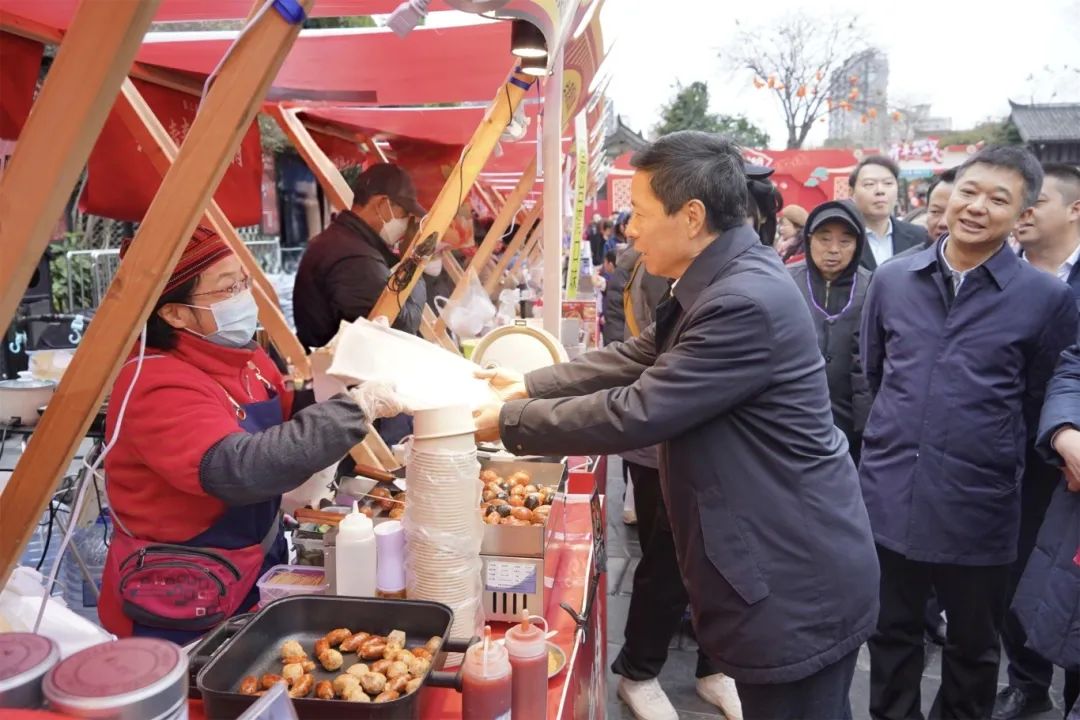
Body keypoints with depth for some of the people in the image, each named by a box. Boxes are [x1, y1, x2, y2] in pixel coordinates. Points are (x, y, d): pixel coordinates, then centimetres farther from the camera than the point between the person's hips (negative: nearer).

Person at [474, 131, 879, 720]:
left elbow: (636, 412, -26)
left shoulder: (745, 302, -26)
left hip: (799, 584, -10)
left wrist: (509, 421, -15)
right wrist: (529, 385, 7)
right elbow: (636, 359, 13)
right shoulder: (723, 283, 7)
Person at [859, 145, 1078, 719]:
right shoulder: (892, 279, 1)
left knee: (973, 647, 19)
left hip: (978, 507, -2)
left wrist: (993, 451, 6)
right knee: (891, 634, 18)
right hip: (888, 496, 2)